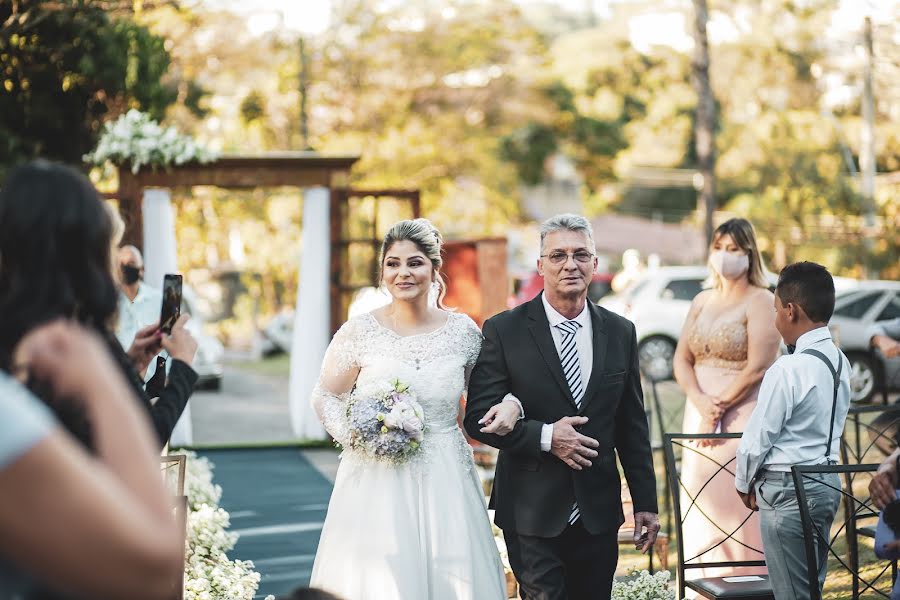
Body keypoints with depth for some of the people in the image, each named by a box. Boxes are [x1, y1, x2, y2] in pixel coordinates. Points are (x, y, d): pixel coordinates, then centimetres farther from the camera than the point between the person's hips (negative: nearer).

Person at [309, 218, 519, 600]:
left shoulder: (464, 332, 0)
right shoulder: (359, 331, -4)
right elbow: (325, 397, 6)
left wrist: (510, 405, -8)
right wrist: (353, 436, -11)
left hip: (445, 481, 1)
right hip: (376, 481, -1)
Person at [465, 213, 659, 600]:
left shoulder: (620, 333, 6)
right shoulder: (504, 331, -4)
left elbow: (632, 427, 10)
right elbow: (479, 418, -6)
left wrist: (645, 503, 9)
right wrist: (545, 436, -18)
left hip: (599, 513, 3)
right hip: (532, 514, -3)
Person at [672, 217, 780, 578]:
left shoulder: (760, 302, -5)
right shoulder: (702, 301, 14)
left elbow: (757, 368, -14)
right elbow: (681, 360, 9)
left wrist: (720, 407, -12)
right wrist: (700, 402, -8)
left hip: (744, 414, -6)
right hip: (700, 413, 6)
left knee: (738, 503, -7)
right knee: (703, 502, 6)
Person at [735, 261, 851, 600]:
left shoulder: (788, 369, -20)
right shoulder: (840, 362, 4)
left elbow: (757, 437, -15)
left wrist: (744, 483, 3)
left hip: (788, 490, -8)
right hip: (827, 483, 8)